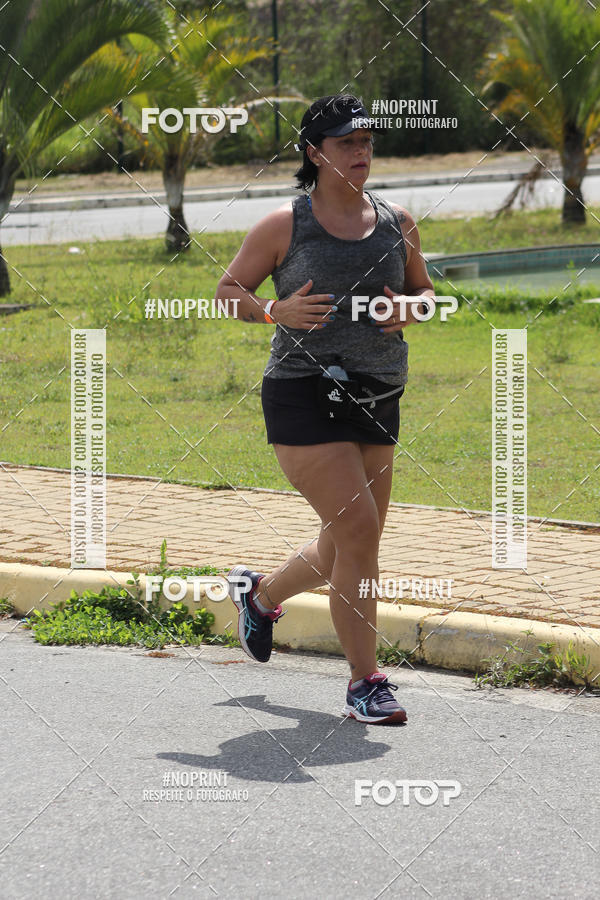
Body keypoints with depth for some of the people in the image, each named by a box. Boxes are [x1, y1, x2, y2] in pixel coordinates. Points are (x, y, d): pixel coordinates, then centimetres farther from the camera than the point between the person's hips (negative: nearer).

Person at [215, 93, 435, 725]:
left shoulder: (396, 222, 10)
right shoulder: (284, 225, -2)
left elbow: (425, 292, 21)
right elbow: (228, 290, 5)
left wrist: (407, 310, -2)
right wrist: (275, 310, -14)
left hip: (376, 400, 6)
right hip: (304, 394, -5)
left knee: (344, 551, 11)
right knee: (358, 530, -16)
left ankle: (260, 593, 43)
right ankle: (364, 683, -6)